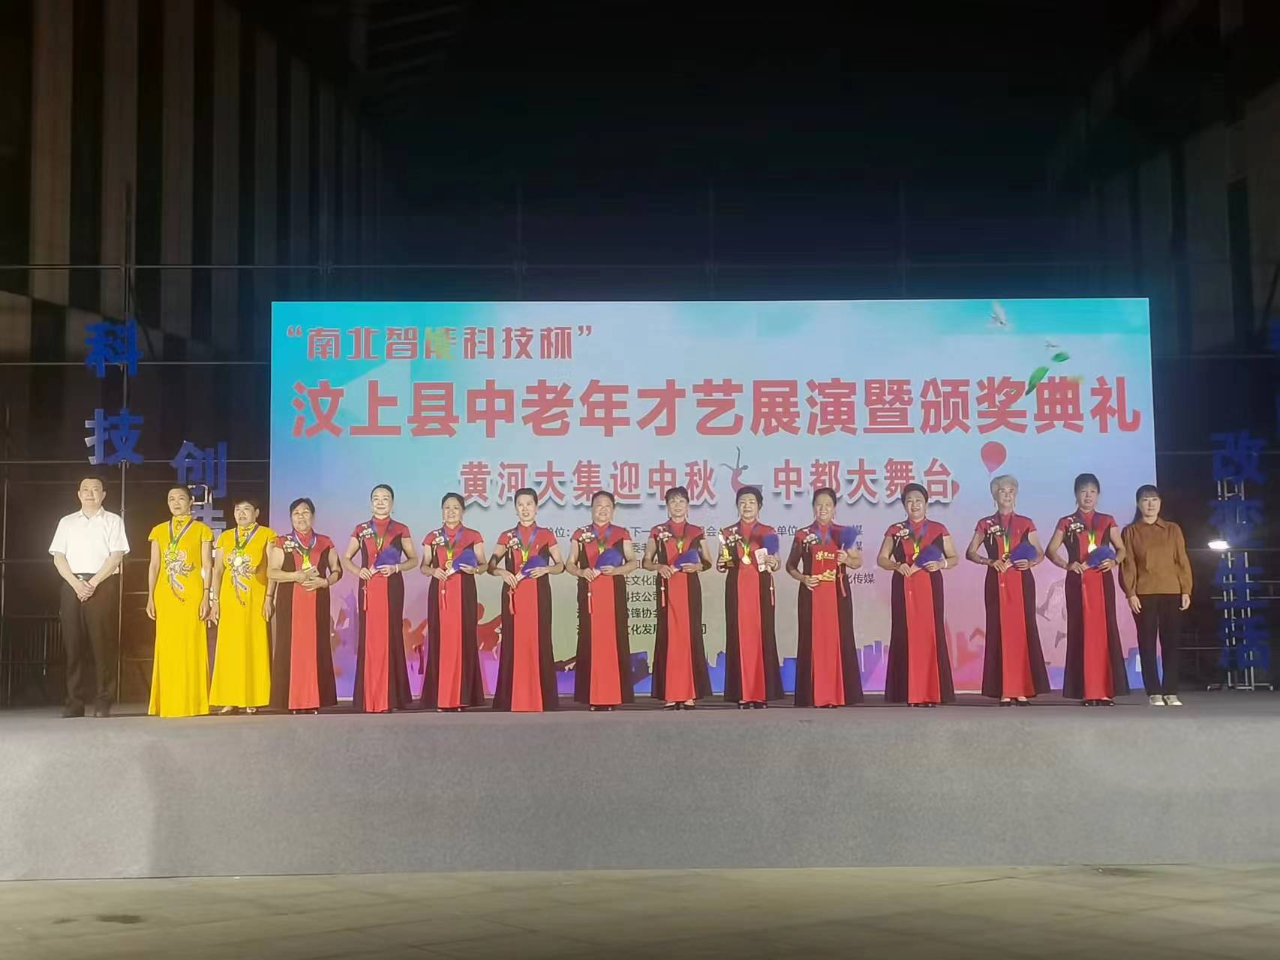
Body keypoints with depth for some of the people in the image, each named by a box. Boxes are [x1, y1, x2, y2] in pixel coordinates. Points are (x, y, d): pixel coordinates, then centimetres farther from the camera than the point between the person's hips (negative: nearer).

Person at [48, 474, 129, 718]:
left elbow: (116, 556, -2)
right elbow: (58, 557, 8)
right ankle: (75, 701, 2)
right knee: (74, 643, 0)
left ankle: (103, 701, -5)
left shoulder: (113, 521, 8)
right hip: (72, 586, 3)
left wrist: (93, 583, -11)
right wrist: (77, 584, -8)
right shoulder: (67, 522, 16)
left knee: (103, 643, -6)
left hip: (103, 586, -2)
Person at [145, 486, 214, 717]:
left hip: (191, 595, -3)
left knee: (191, 647, -4)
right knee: (167, 648, 3)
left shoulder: (202, 530, 4)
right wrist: (150, 597, 3)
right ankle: (168, 704, 8)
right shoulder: (159, 531, 12)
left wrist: (206, 597, -8)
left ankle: (191, 704, 0)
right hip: (165, 595, 3)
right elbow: (154, 565, 11)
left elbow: (207, 566, 0)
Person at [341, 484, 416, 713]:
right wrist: (358, 570, -6)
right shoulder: (361, 530, 9)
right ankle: (369, 699, 3)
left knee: (390, 636, -3)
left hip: (392, 588, -1)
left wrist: (396, 567, -9)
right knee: (369, 637, -1)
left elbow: (413, 559, 9)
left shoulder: (401, 530, 5)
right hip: (369, 589, 2)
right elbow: (346, 558, 14)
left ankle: (390, 698, 1)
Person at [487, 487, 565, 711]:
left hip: (538, 595, -1)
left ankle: (540, 698, 1)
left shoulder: (546, 535, 6)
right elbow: (491, 566, 7)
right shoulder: (506, 537, 8)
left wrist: (545, 569, -12)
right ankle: (513, 698, 1)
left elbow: (560, 566, 8)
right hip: (514, 595, 1)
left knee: (538, 641, -3)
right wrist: (502, 572, -14)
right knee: (514, 641, -2)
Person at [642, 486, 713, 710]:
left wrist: (697, 567, -8)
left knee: (691, 636, -2)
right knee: (668, 636, -4)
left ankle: (690, 694, 1)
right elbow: (646, 561, 9)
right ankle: (670, 695, -2)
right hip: (667, 589, -1)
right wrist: (659, 567, -11)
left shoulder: (697, 532, 9)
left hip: (690, 588, 1)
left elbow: (708, 562, 13)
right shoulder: (657, 532, 7)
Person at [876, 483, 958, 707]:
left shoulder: (938, 529, 7)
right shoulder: (895, 531, 8)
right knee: (906, 634, -4)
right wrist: (897, 565, -10)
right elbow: (881, 559, 8)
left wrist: (941, 564, -11)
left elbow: (954, 558, 9)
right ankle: (910, 693, -1)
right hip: (904, 588, 1)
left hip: (930, 587, 0)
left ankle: (932, 692, -2)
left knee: (930, 634, -5)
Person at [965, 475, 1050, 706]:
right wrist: (990, 561, -10)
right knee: (1000, 630, -4)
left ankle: (1023, 689, -1)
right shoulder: (985, 524, 6)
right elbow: (970, 553, 6)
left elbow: (1040, 553, 11)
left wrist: (1030, 562, -9)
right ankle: (1004, 690, -4)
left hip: (1022, 582, 1)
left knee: (1023, 630, -3)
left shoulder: (1026, 524, 8)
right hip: (997, 582, -1)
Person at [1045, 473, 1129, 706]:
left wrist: (1114, 561, -9)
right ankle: (1087, 691, -3)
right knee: (1082, 630, -3)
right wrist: (1067, 565, -12)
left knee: (1105, 630, -2)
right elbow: (1050, 551, 3)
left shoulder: (1107, 521, 10)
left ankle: (1106, 690, -1)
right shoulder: (1066, 523, 5)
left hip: (1102, 581, 1)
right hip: (1078, 582, -1)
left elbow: (1121, 549, 12)